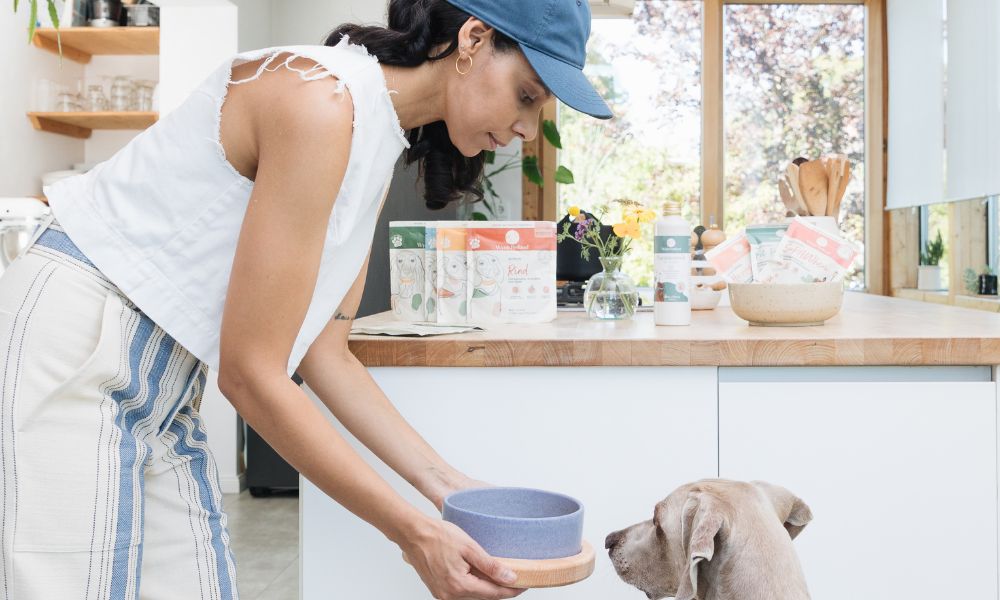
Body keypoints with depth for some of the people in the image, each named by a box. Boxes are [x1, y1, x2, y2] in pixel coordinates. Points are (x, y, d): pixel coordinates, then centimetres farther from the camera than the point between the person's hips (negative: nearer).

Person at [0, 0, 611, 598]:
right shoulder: (321, 102, -22)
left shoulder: (384, 142, 7)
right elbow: (251, 373, -22)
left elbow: (325, 354, 7)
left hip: (163, 386, 9)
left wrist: (445, 481, 3)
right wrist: (414, 532, -19)